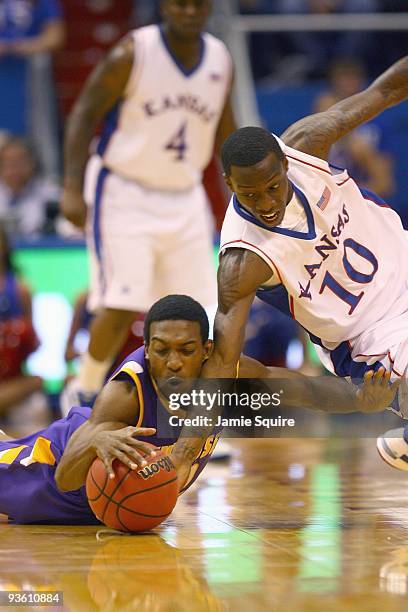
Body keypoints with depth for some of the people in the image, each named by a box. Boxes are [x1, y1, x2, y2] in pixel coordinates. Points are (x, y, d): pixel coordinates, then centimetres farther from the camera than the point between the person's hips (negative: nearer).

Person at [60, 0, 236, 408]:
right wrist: (72, 188, -18)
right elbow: (84, 114, -9)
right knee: (122, 305, -13)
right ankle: (84, 391, 10)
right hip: (125, 194, -5)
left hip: (185, 200, 5)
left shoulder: (220, 61, 2)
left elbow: (224, 130, 16)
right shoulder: (132, 53, -13)